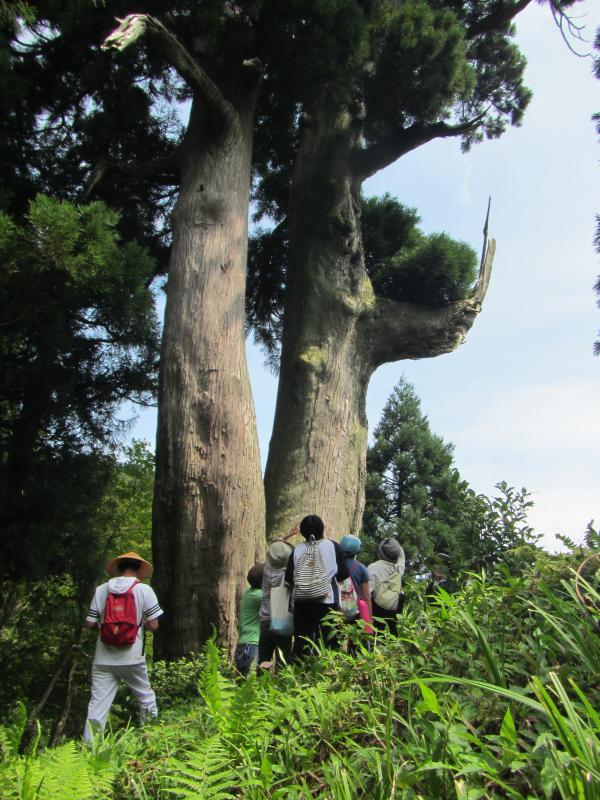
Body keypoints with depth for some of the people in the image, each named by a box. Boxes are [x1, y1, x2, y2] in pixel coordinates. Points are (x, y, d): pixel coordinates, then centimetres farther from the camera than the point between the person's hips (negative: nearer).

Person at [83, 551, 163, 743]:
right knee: (146, 699, 18)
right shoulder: (144, 590, -5)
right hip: (132, 658, -1)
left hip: (103, 659, 1)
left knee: (97, 705, 5)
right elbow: (153, 625, -8)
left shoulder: (101, 590, 1)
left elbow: (89, 623, 2)